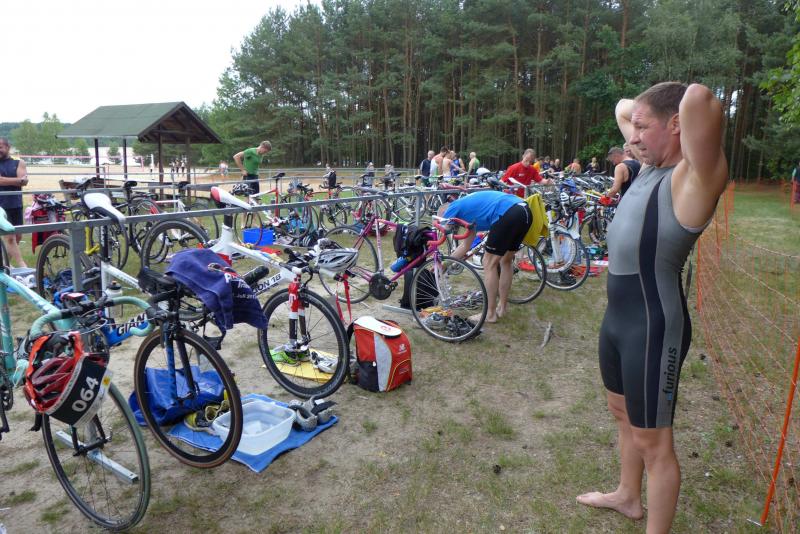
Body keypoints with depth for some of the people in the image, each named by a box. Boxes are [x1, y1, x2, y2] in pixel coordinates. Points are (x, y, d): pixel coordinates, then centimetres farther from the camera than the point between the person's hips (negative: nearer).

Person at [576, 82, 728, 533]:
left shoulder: (693, 179, -20)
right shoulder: (652, 166, 5)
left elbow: (700, 99, -39)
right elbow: (623, 108, 23)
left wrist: (700, 104, -19)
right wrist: (631, 111, 5)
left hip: (654, 328, -9)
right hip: (618, 317, 9)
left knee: (653, 442, 8)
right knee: (622, 413, 27)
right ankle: (628, 496, 51)